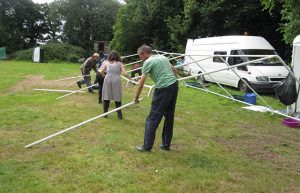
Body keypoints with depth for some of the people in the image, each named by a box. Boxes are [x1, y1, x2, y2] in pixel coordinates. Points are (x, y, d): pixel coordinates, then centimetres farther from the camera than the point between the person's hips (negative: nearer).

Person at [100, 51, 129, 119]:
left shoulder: (106, 63, 13)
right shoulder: (120, 64, 9)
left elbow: (101, 72, 11)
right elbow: (124, 73, -1)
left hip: (107, 79, 1)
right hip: (116, 80, -1)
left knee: (106, 96, 9)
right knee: (117, 97, 5)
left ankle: (105, 113, 15)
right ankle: (119, 114, 6)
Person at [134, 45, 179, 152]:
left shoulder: (148, 62, -4)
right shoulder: (162, 57, 18)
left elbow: (141, 83, -6)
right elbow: (175, 70, 27)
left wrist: (136, 98, 3)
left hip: (163, 89, -8)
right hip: (174, 85, 8)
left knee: (152, 119, 0)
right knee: (169, 118, 15)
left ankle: (147, 146, 7)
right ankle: (166, 145, 25)